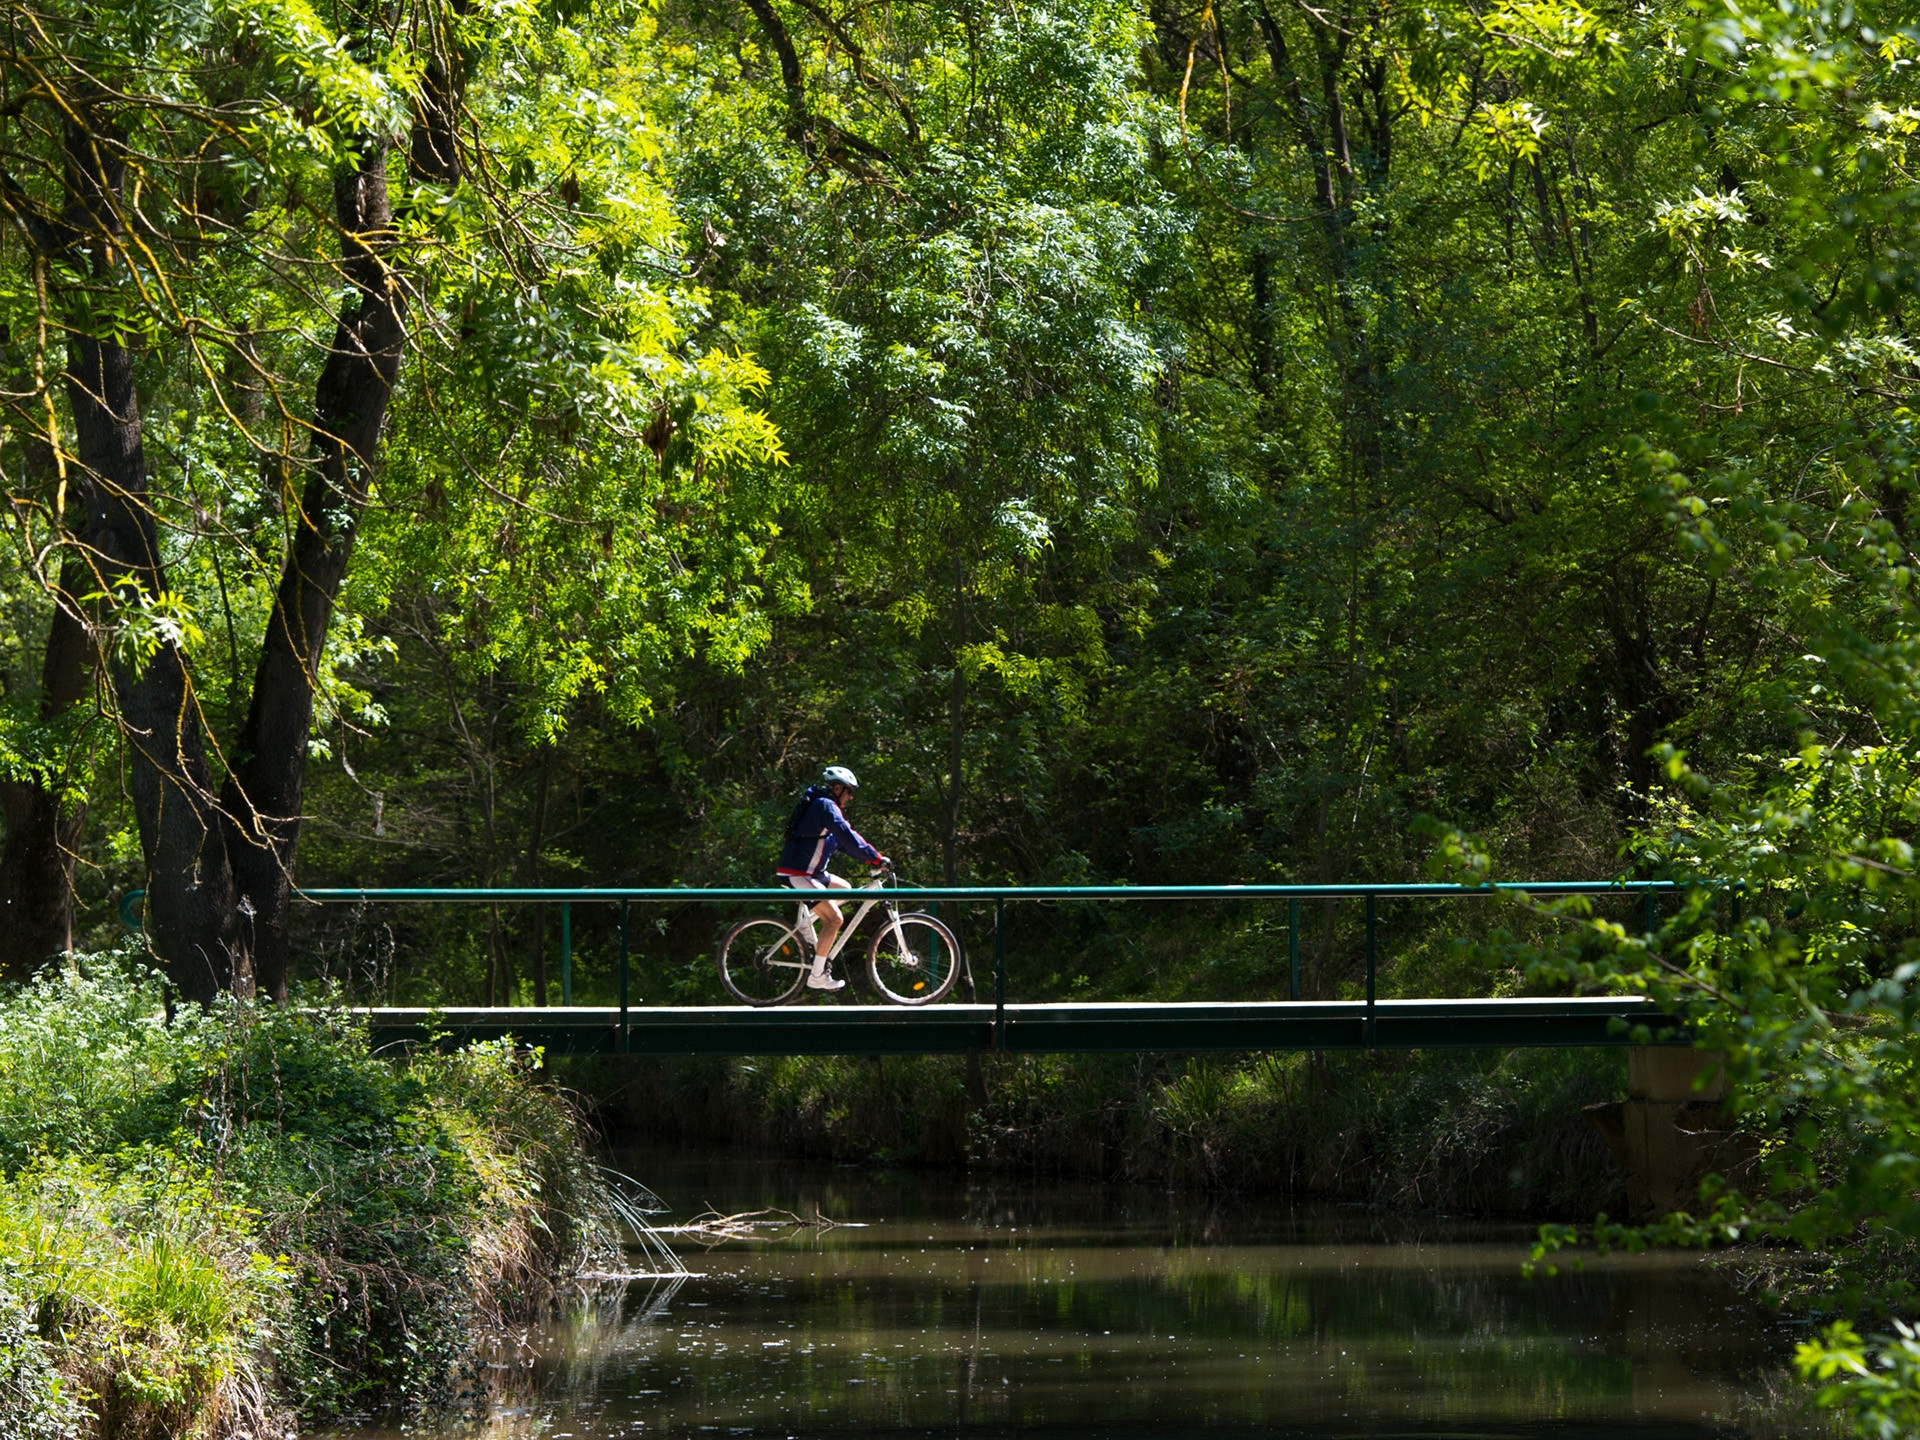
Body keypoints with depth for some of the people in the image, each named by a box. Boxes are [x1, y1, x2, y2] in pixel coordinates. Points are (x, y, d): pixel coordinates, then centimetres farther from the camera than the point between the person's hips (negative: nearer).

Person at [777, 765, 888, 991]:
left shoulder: (821, 804, 18)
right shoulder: (826, 806, -14)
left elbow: (845, 836, 22)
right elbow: (847, 836, -22)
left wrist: (871, 856, 14)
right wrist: (876, 858, -19)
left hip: (808, 872, 10)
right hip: (796, 875, -10)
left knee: (844, 889, 22)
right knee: (834, 918, -13)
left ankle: (806, 919, 15)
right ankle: (817, 976, -11)